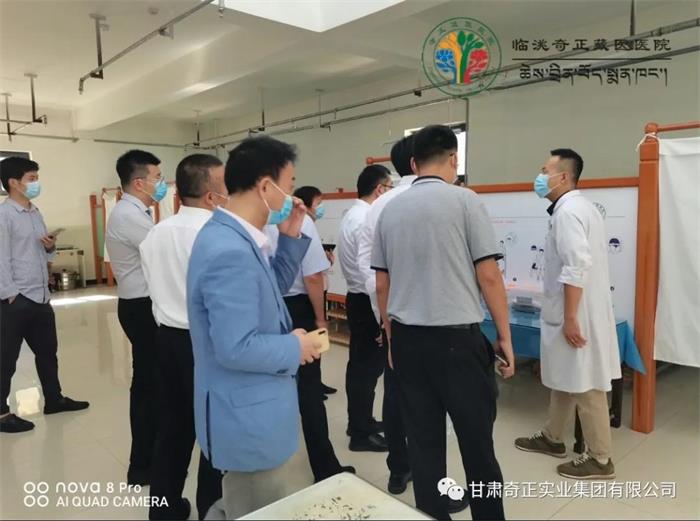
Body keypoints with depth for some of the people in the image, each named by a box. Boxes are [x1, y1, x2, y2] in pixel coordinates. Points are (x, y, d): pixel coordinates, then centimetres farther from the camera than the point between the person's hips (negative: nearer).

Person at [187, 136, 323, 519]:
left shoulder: (233, 237, 3)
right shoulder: (230, 251, -29)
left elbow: (268, 292, 14)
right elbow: (236, 349, -30)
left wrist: (290, 239, 3)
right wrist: (294, 347, -15)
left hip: (252, 410, 10)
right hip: (248, 416, -10)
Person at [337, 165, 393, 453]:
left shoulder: (352, 214, 12)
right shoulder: (367, 220, -21)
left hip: (357, 297, 10)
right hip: (368, 301, -10)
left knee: (360, 364, 19)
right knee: (367, 367, 1)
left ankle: (360, 421, 34)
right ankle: (361, 434, 14)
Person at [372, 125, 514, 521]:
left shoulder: (390, 210, 7)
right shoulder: (464, 200, -7)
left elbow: (382, 284, 10)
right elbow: (488, 276, -8)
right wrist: (505, 338, 1)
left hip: (408, 340, 5)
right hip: (457, 338, -4)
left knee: (424, 443, 13)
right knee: (477, 442, 11)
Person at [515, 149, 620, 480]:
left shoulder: (568, 211, -17)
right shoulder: (577, 206, 15)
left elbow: (576, 268, -25)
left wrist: (570, 319, -23)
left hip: (577, 315, -10)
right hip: (570, 312, 10)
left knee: (585, 385, 1)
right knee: (564, 378, 19)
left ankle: (600, 459, 15)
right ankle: (552, 438, 33)